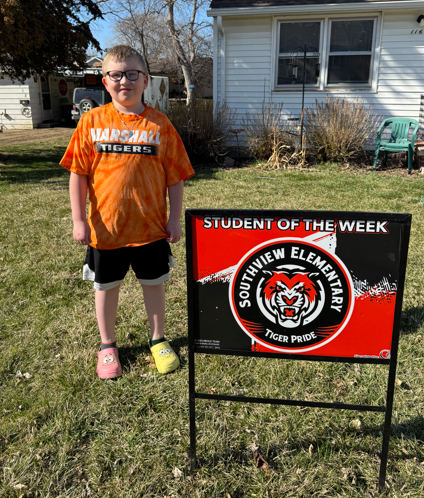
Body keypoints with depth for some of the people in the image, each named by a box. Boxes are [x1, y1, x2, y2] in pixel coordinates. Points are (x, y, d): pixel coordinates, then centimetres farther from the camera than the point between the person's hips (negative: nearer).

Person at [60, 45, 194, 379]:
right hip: (105, 226, 1)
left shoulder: (160, 124, -3)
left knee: (154, 284, 14)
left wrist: (175, 219, -3)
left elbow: (175, 176, 0)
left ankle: (158, 340, 36)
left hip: (151, 226, 0)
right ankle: (107, 345, 35)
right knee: (106, 287, 14)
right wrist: (79, 220, -5)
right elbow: (78, 173, -1)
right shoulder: (92, 121, -2)